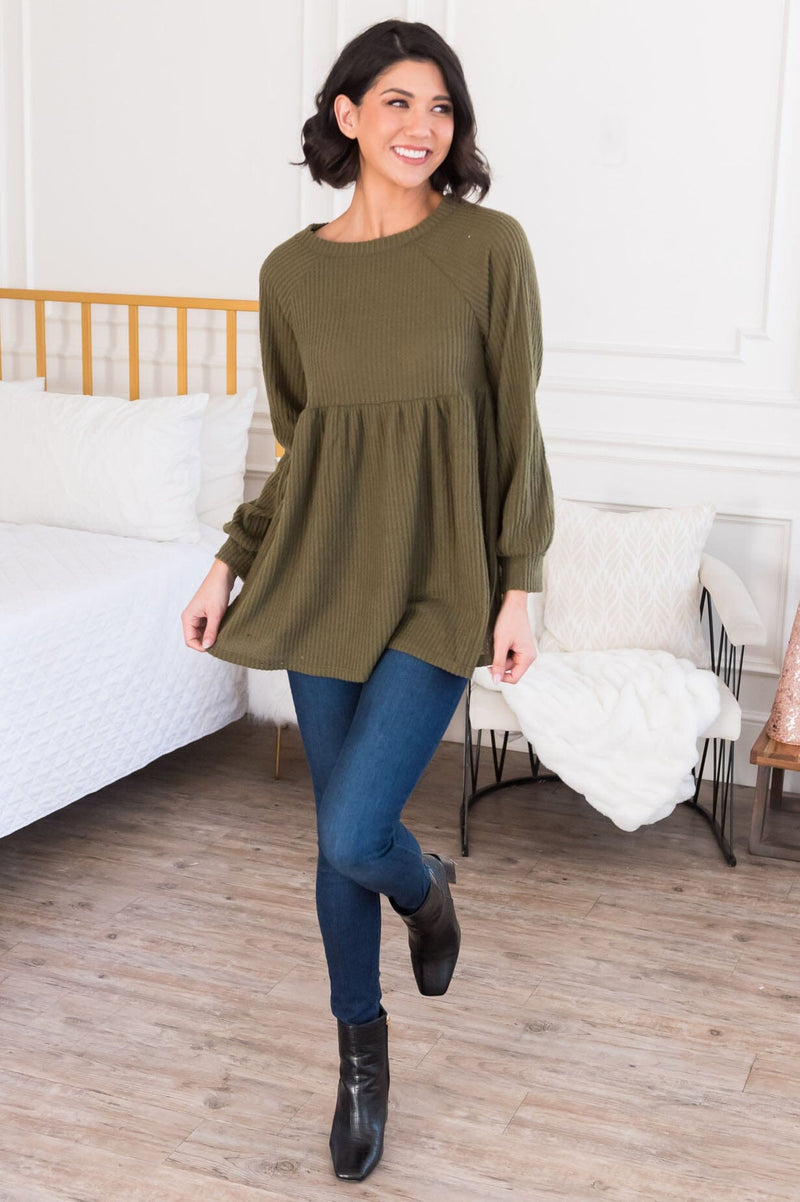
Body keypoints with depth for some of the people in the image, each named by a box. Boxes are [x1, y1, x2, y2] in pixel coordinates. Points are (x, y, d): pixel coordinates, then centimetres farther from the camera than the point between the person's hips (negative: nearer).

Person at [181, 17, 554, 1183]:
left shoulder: (490, 245, -6)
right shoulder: (292, 270, 3)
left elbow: (518, 427, -3)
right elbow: (296, 444, 12)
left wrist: (521, 583, -7)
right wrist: (231, 563, 6)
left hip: (439, 578, -3)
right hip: (323, 573, 4)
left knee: (354, 835, -13)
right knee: (338, 835, 11)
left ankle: (426, 886, 26)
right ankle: (362, 1055, 33)